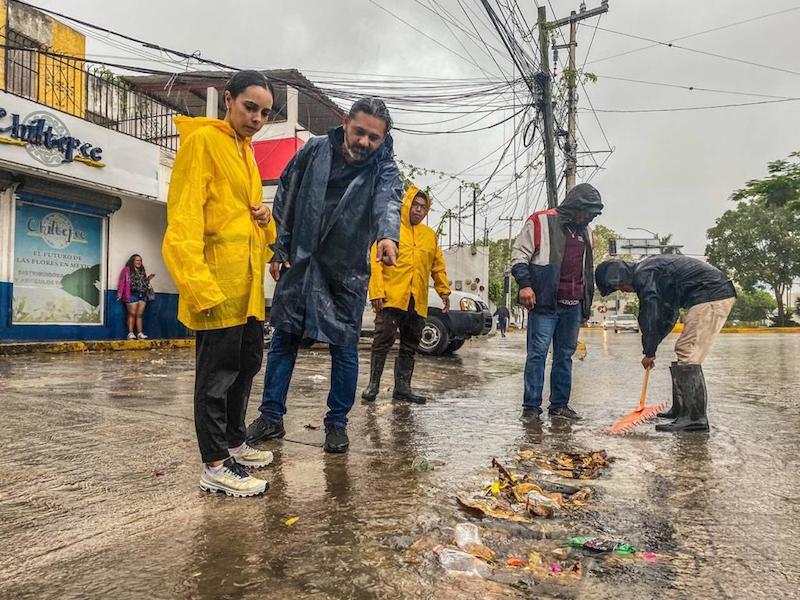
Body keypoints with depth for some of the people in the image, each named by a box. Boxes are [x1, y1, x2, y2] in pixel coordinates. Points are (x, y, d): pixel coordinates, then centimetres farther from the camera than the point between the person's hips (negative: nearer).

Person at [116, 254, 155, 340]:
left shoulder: (142, 271, 21)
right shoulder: (127, 270, 5)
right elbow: (122, 281, -4)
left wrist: (148, 278, 9)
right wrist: (120, 292, -12)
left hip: (142, 295, 5)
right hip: (132, 295, -5)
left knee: (139, 315, 2)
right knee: (132, 314, -6)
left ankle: (140, 333, 1)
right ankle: (131, 333, -5)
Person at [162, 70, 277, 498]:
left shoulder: (245, 149, 19)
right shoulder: (202, 141, -8)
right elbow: (183, 218, -16)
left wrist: (264, 217, 3)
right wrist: (199, 285, -24)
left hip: (248, 285, 10)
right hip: (217, 287, -9)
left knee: (247, 364, 18)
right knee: (218, 374, -2)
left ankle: (234, 442, 34)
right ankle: (215, 466, 10)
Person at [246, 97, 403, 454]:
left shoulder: (384, 168, -9)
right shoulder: (315, 150, -3)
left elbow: (388, 201, -31)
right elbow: (285, 198, 5)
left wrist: (388, 236, -53)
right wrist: (279, 251, 2)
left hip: (347, 272, -2)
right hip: (299, 263, 2)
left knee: (344, 347, 3)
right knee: (283, 339, 7)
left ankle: (337, 423, 19)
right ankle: (271, 417, 21)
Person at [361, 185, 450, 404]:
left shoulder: (430, 235, 16)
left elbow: (438, 266, 19)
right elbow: (376, 262, -4)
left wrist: (444, 291, 10)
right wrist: (376, 292, -12)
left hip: (418, 302, 5)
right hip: (392, 298, -4)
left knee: (410, 347, 8)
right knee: (383, 342, -2)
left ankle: (403, 387, 16)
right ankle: (373, 385, 8)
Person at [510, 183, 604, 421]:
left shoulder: (585, 232, 20)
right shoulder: (540, 221, -1)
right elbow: (520, 253, -5)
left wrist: (587, 301, 24)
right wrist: (524, 284, -16)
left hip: (573, 306, 7)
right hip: (545, 304, -7)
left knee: (565, 355, 10)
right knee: (538, 353, -6)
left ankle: (559, 404, 19)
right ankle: (531, 405, 2)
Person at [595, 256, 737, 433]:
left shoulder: (642, 276, -11)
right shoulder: (651, 270, 20)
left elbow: (649, 317, -12)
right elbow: (669, 314, 24)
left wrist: (649, 352, -1)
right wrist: (651, 348, 22)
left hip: (711, 295, -11)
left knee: (688, 354, -13)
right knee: (683, 352, 13)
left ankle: (695, 417, -14)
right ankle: (681, 410, 18)